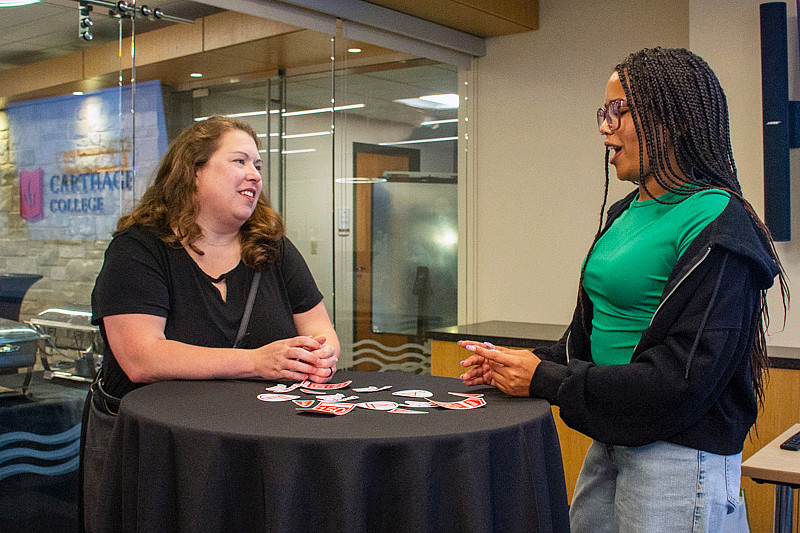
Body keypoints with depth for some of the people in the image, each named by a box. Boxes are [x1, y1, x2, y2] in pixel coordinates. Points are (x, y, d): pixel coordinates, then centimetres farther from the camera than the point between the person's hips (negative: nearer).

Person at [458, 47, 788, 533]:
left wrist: (544, 380, -18)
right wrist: (528, 363, -3)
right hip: (611, 445, 8)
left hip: (678, 456, -8)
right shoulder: (625, 214, 9)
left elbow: (683, 379, -22)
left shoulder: (716, 226, -17)